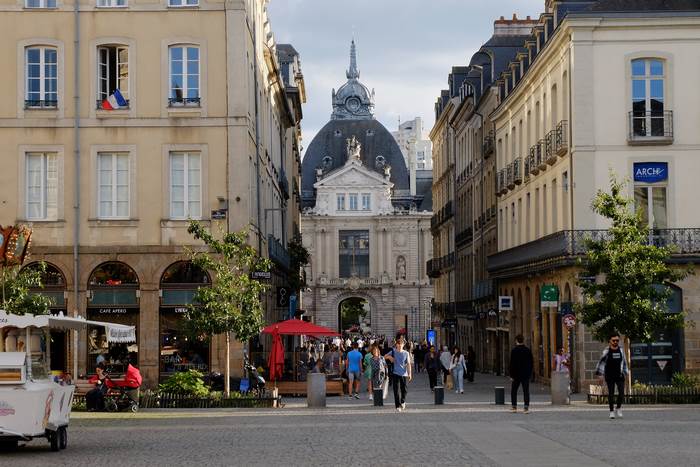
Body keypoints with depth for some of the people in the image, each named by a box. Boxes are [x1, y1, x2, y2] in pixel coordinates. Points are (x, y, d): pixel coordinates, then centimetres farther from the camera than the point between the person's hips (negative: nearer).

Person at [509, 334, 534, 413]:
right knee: (526, 391, 2)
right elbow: (531, 363, 7)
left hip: (517, 374, -3)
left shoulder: (514, 350, -9)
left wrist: (512, 375, -7)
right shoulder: (528, 350, 3)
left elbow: (512, 364, -11)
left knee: (514, 391, 11)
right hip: (526, 374, 3)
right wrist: (530, 373, 15)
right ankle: (526, 407, -4)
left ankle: (514, 407, 10)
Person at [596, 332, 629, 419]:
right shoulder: (607, 351, -6)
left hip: (619, 375, 3)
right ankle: (612, 411, 13)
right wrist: (600, 374, -9)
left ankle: (618, 408, 12)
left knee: (621, 392, -8)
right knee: (611, 393, 2)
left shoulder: (621, 350, 6)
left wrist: (625, 372, 18)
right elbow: (601, 363, -4)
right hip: (609, 376, -3)